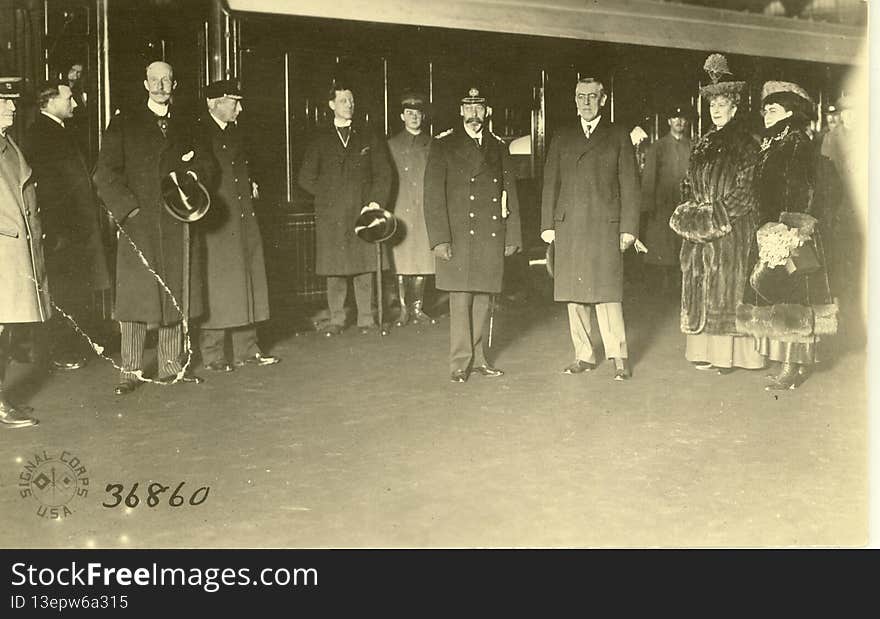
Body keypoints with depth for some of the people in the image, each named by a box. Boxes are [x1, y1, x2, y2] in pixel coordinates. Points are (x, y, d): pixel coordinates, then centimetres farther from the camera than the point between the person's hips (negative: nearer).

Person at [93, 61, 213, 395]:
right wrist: (128, 209, -10)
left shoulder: (186, 128, 18)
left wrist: (194, 168, -4)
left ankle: (172, 365, 14)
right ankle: (131, 370, 0)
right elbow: (105, 174, 1)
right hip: (138, 225, -3)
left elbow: (205, 167, 19)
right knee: (134, 297, -5)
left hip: (177, 225, 3)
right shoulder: (123, 125, 8)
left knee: (175, 296, 4)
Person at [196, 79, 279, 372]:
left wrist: (250, 187, 13)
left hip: (244, 221, 8)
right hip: (216, 222, -8)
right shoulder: (198, 133, -6)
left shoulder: (235, 132, 18)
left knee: (246, 284, 10)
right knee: (216, 285, -5)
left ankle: (247, 349, 18)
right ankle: (212, 355, 3)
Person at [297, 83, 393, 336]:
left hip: (363, 211, 0)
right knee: (334, 268, 0)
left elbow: (383, 173, 7)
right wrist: (329, 195, 4)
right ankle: (336, 320, 9)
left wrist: (376, 201, -5)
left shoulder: (368, 137, 12)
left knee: (365, 267, -1)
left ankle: (366, 319, 8)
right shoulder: (320, 139, 11)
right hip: (331, 215, 0)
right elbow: (306, 178, 11)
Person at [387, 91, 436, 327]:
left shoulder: (431, 144, 10)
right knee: (401, 260, -1)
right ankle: (403, 308, 8)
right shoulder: (392, 145, 6)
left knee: (423, 260, 3)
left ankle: (417, 307, 14)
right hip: (401, 209, -2)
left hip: (426, 209, 2)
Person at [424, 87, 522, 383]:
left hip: (492, 236, 3)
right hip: (458, 234, -3)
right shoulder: (444, 145, 3)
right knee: (461, 299, -5)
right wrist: (440, 238, -11)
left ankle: (480, 358, 15)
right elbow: (433, 194, -3)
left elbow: (510, 191, 15)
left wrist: (513, 235, 8)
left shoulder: (498, 147, 14)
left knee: (483, 298, 6)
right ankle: (460, 363, 3)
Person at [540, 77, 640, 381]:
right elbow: (550, 183, 14)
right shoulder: (562, 138, 16)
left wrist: (628, 228, -3)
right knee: (574, 294, 3)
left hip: (605, 226, -3)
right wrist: (547, 225, 4)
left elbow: (629, 185, 5)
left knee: (607, 291, -8)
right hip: (568, 227, 3)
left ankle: (618, 356, 0)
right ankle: (584, 356, 12)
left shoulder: (618, 136, 9)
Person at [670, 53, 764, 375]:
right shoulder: (704, 144, 15)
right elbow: (690, 184, 16)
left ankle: (729, 355, 1)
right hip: (701, 228, 6)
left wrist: (715, 213, -14)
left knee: (727, 285, -4)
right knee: (700, 285, 5)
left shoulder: (745, 143, -4)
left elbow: (746, 191, -9)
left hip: (731, 228, -6)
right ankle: (705, 351, 11)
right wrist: (693, 213, 0)